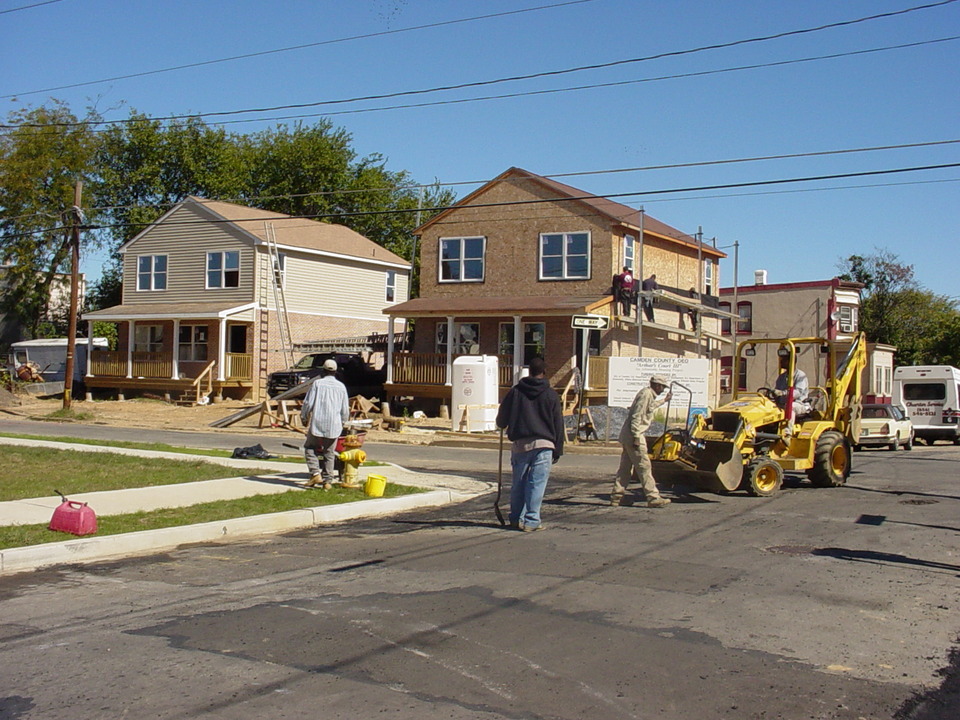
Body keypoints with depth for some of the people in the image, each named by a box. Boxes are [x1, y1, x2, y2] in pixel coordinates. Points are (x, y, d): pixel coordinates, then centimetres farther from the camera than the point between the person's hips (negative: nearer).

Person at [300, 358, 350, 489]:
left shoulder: (317, 383, -1)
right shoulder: (341, 386, 7)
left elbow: (308, 403, -2)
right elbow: (345, 409, 10)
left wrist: (304, 418, 13)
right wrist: (343, 422, 26)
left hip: (317, 423, -2)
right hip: (334, 425, 3)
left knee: (309, 447, 13)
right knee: (329, 453, 10)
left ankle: (315, 473, -2)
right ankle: (328, 481, 7)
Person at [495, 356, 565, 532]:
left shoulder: (515, 391, 5)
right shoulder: (551, 394, 3)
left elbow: (501, 420, 9)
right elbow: (558, 424, 4)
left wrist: (503, 425, 33)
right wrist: (558, 450, 9)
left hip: (520, 444, 2)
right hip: (543, 444, -2)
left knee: (518, 483, 12)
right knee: (537, 483, -1)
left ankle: (516, 519, 20)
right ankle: (531, 521, -3)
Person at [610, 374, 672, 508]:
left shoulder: (649, 395, 18)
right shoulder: (646, 394, -13)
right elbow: (636, 416, -21)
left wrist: (663, 400, 54)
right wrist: (636, 437, -23)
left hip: (628, 436, 10)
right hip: (633, 436, -10)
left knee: (625, 467, 11)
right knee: (644, 467, -8)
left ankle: (616, 496, 12)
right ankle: (653, 498, -6)